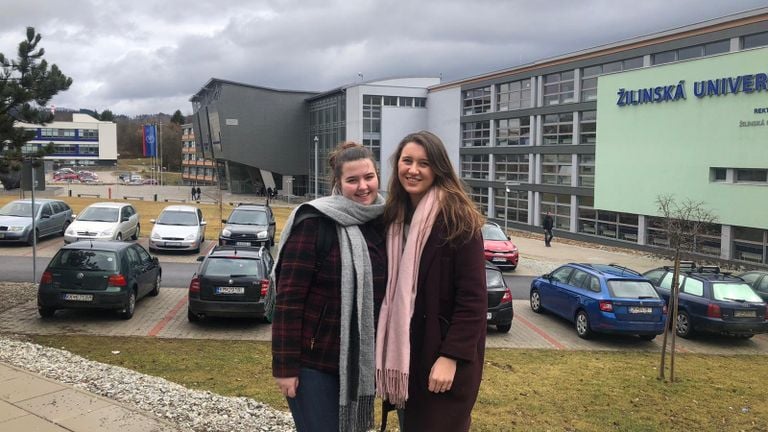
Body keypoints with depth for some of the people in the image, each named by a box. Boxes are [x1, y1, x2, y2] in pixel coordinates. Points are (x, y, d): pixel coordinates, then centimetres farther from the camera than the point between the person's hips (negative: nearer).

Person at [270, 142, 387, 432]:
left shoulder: (382, 222, 3)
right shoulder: (314, 222, -15)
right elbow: (288, 298, -16)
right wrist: (285, 366, -17)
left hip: (361, 360, 6)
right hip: (313, 361, -6)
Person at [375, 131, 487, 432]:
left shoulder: (457, 218, -14)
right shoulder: (393, 216, 6)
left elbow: (473, 297, -17)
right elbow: (391, 288, 11)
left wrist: (451, 357, -21)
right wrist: (387, 351, 7)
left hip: (443, 353, -6)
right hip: (402, 349, 6)